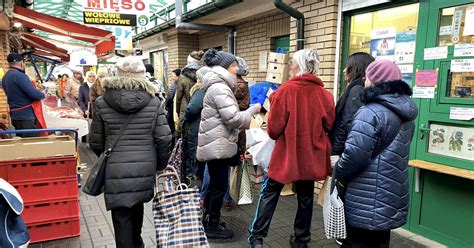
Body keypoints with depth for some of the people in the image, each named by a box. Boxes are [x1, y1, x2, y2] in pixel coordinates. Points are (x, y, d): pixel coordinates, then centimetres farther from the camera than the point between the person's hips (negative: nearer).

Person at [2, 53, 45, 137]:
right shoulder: (19, 75, -17)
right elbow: (34, 94, -21)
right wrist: (43, 95, -1)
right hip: (26, 115, -9)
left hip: (15, 115, 9)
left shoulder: (5, 77, 13)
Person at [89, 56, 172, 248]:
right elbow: (164, 139, -6)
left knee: (122, 217, 9)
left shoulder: (102, 103, -3)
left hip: (115, 170, -2)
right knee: (136, 207, 26)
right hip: (145, 168, 3)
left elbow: (95, 142, 2)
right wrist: (160, 165, 10)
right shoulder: (153, 102, -3)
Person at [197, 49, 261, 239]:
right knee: (220, 187, 1)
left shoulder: (218, 86, 15)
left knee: (214, 184, 20)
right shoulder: (220, 88, -19)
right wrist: (253, 109, -11)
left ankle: (206, 220, 33)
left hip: (216, 144, 10)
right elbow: (233, 118, -24)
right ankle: (213, 227, 15)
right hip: (218, 145, -10)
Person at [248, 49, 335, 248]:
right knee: (305, 197, 16)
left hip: (286, 152, -3)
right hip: (311, 154, 3)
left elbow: (274, 127, -13)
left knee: (269, 193, 11)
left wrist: (275, 135, 8)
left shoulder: (286, 89, -14)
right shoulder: (325, 94, -3)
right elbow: (329, 126, 7)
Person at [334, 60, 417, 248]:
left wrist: (338, 173, -3)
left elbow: (353, 156, -24)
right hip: (392, 200, 9)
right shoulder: (406, 115, 8)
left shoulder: (371, 113, -21)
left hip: (366, 205, -8)